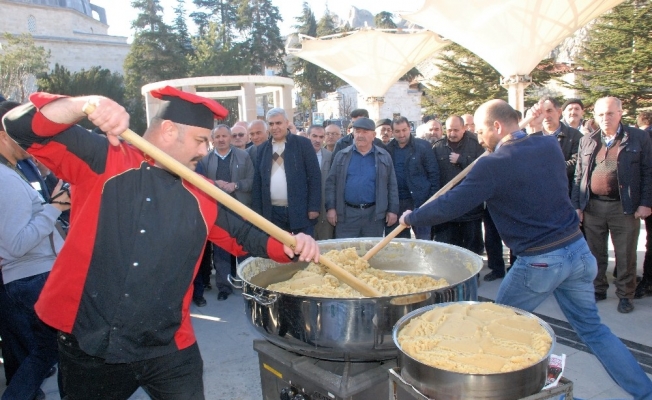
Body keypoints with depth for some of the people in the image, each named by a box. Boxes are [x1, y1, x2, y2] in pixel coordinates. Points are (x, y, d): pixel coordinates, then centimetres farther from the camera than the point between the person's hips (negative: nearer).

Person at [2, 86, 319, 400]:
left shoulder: (201, 196, 3)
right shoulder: (103, 160, -6)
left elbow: (244, 235, 11)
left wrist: (291, 246, -7)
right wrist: (86, 104, -29)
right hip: (87, 345, -1)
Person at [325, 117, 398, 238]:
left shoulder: (384, 156, 5)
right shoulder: (341, 156, 5)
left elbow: (392, 185, 6)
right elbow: (331, 183, 4)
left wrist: (392, 210, 1)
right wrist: (331, 207, -3)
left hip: (374, 214, 0)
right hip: (346, 214, 0)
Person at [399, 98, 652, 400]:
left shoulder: (494, 164, -16)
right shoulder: (549, 145, 3)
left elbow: (450, 206, -15)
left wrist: (411, 218, -1)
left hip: (539, 262, -6)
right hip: (578, 249, 7)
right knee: (591, 327, 20)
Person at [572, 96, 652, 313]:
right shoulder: (587, 141, 9)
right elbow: (578, 176, 9)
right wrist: (577, 205, 4)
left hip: (624, 207, -3)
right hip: (592, 207, 3)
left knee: (625, 256, 6)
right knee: (595, 254, 12)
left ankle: (625, 295, 20)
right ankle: (598, 289, 27)